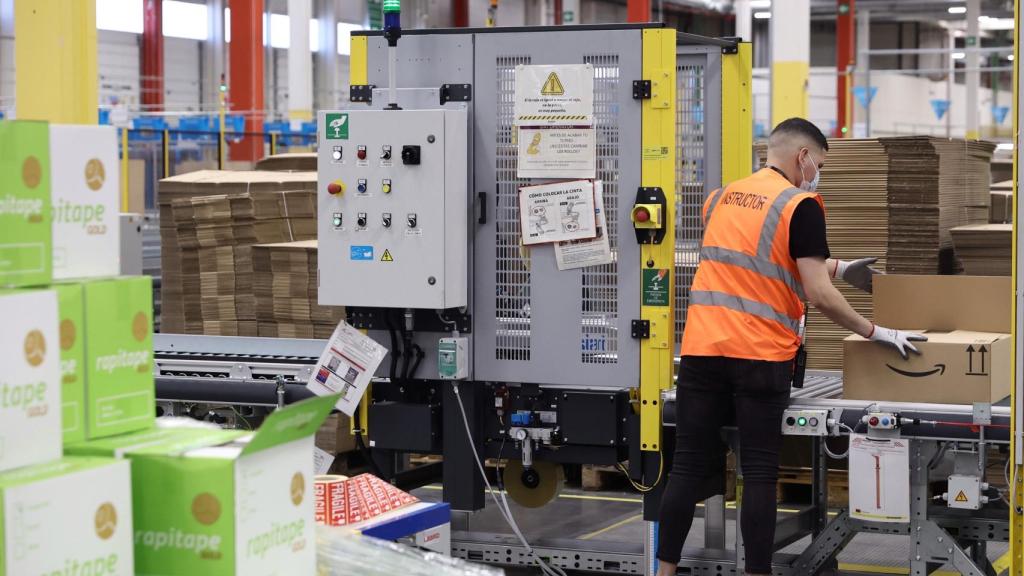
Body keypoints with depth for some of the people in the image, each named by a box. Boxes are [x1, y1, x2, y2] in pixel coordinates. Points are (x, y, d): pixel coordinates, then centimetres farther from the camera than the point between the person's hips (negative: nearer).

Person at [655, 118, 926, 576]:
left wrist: (840, 269, 30)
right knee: (759, 473, 3)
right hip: (760, 356, -5)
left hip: (701, 349, 5)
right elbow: (818, 294, -11)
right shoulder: (800, 205, -5)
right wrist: (875, 333, -2)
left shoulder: (720, 198, 15)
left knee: (690, 468, 7)